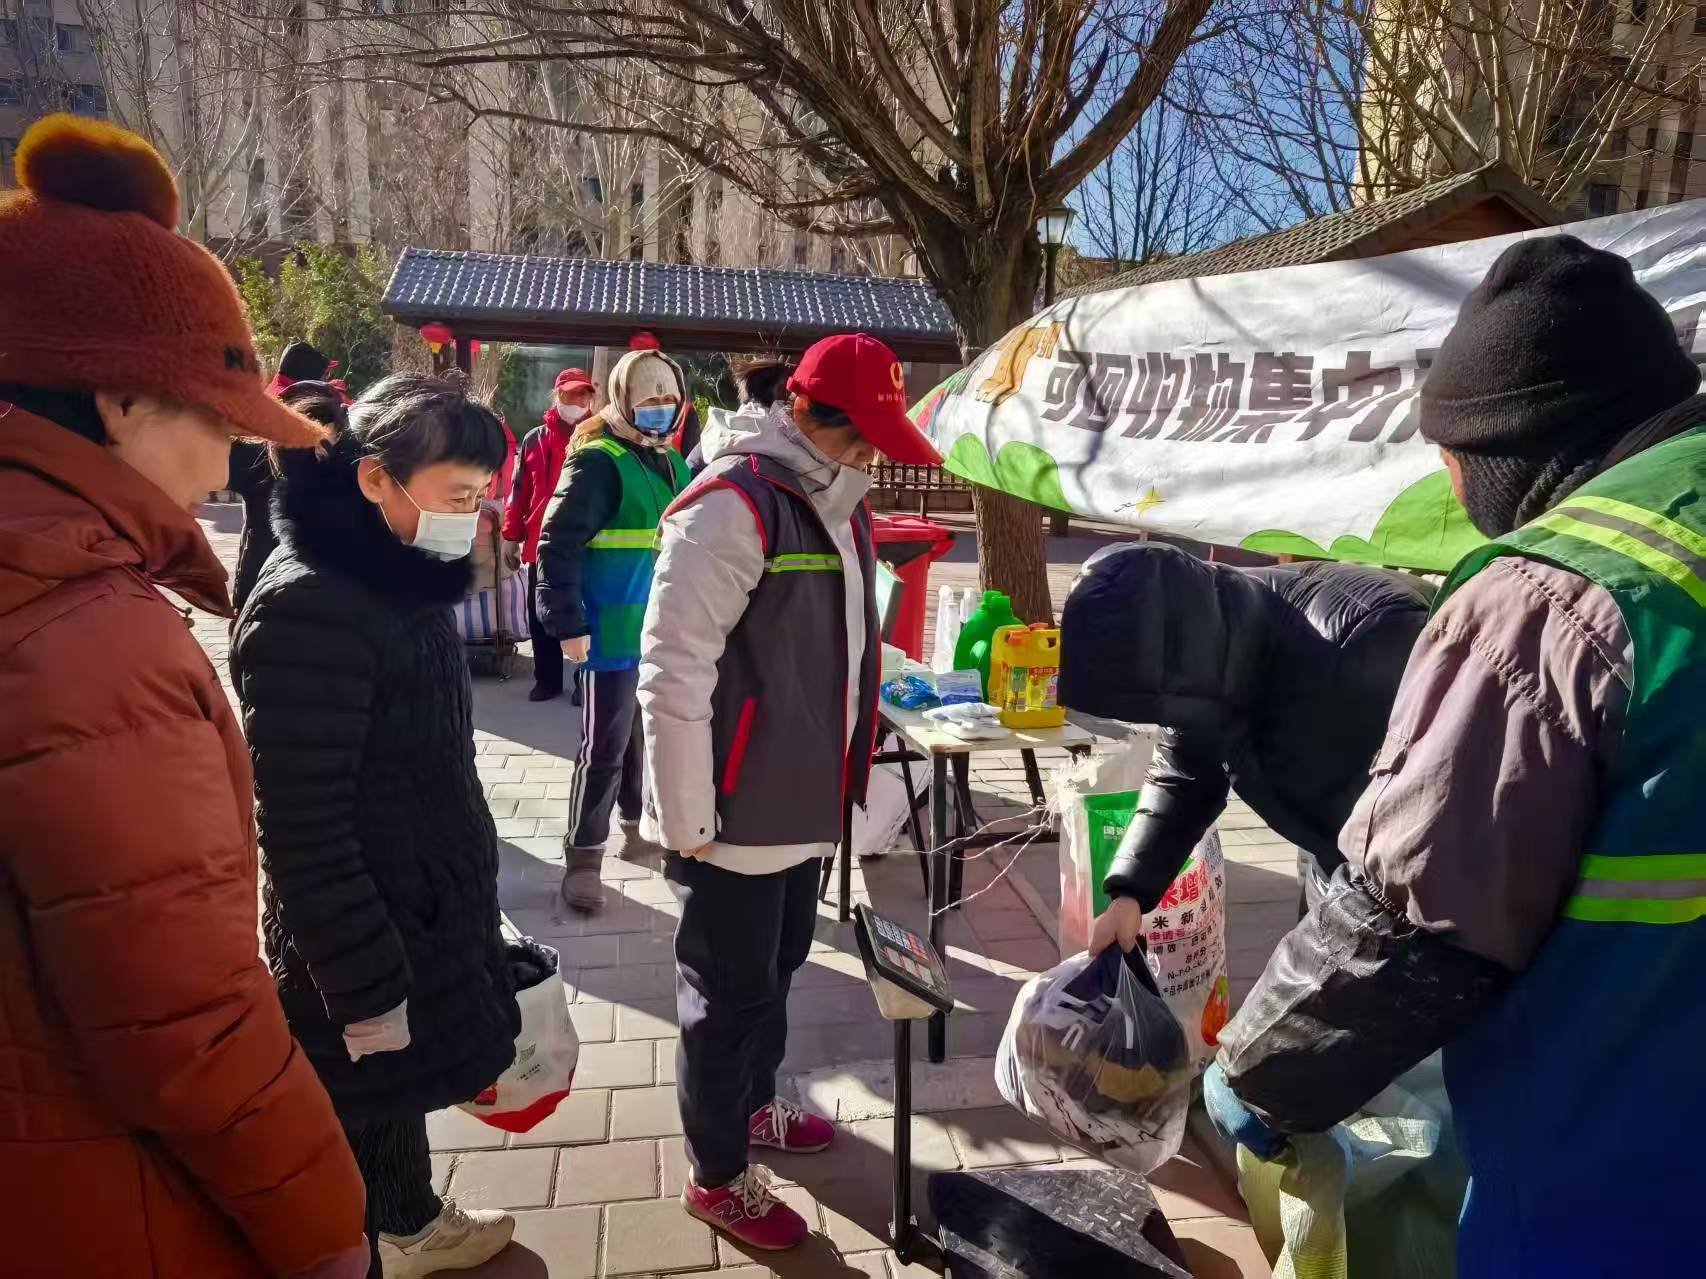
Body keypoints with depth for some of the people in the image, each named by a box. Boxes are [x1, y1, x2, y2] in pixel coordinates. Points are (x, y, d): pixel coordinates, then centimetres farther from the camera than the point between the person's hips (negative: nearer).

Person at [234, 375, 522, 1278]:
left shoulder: (398, 578, 4)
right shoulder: (308, 609, -25)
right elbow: (301, 831, -23)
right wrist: (365, 989, -19)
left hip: (422, 912, 9)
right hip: (360, 943, -9)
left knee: (401, 1099, 26)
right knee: (367, 1127, 11)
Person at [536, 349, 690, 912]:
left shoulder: (672, 462, 12)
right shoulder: (600, 460, -13)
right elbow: (558, 544, -17)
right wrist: (568, 624, -20)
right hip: (614, 633, -7)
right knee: (605, 747, 0)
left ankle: (640, 825, 38)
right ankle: (582, 858, 13)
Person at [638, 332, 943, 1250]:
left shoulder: (835, 504, 8)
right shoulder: (733, 508, -21)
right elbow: (673, 673, -23)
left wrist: (844, 771, 18)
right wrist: (688, 822, -19)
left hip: (803, 802, 8)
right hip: (735, 817, -8)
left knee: (776, 972, 25)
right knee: (731, 996, 9)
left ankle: (753, 1105, 49)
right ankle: (717, 1177, 30)